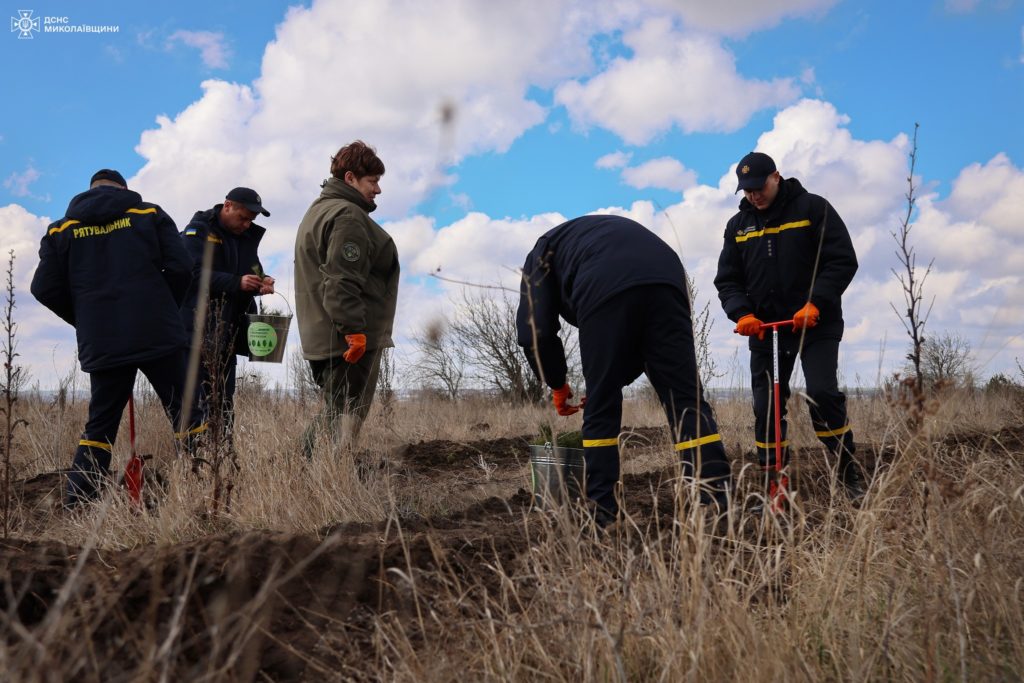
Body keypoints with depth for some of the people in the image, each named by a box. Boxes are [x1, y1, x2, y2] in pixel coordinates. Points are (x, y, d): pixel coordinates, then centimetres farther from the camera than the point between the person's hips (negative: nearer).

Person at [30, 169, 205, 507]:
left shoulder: (61, 229, 10)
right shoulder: (150, 214, 6)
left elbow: (45, 289, 6)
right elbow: (180, 267, -2)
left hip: (100, 344, 2)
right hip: (157, 336, -2)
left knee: (99, 425, 11)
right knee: (185, 414, 5)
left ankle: (76, 505, 6)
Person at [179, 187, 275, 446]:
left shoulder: (247, 236, 17)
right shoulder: (198, 231, -6)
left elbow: (252, 271, 22)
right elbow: (195, 274, -18)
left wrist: (262, 282, -2)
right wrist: (237, 282, -27)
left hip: (228, 333, 8)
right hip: (199, 330, -8)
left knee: (224, 401, 10)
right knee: (199, 398, -10)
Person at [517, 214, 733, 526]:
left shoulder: (543, 253, 32)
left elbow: (535, 333, 17)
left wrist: (557, 386, 29)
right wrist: (620, 378, 37)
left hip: (605, 291, -4)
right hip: (667, 279, 4)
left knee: (601, 407, 8)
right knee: (686, 398, 3)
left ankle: (602, 510, 11)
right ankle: (718, 498, -7)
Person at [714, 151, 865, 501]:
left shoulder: (813, 208, -3)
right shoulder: (737, 226, 10)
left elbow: (843, 261, -8)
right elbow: (727, 280, 10)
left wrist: (815, 303, -21)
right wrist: (741, 314, -10)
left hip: (815, 324, -4)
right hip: (764, 328, 4)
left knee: (822, 394, -18)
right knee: (765, 406, 2)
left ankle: (849, 472, -3)